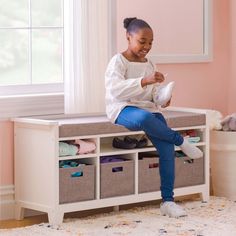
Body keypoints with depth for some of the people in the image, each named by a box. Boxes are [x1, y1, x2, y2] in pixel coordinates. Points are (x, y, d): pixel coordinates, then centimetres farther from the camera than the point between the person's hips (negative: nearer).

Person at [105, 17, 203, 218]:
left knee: (167, 147, -19)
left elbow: (154, 93, 17)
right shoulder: (118, 61, -6)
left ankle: (168, 201, -15)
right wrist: (144, 81, -35)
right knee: (143, 118, -43)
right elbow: (116, 90, -24)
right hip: (123, 109, -6)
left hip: (147, 108, 6)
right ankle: (181, 141, -17)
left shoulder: (149, 64, 14)